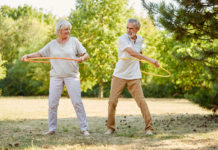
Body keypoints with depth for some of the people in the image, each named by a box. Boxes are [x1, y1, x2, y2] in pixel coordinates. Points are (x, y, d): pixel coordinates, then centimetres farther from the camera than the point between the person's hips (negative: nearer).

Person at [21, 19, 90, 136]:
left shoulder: (74, 41, 4)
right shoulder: (52, 44, 9)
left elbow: (86, 55, 4)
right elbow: (39, 54, 10)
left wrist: (82, 58, -18)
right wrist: (27, 56, -6)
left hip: (72, 76, -2)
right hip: (56, 76, 2)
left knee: (77, 102, -8)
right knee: (52, 103, -2)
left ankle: (84, 128, -4)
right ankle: (52, 129, 8)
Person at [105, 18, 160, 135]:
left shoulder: (140, 39, 7)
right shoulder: (122, 39, -13)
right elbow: (132, 53, -29)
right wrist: (150, 60, -35)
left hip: (134, 77, 3)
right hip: (119, 75, -3)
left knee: (141, 101, -6)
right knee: (112, 101, -4)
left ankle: (149, 127, 1)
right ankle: (110, 127, 10)